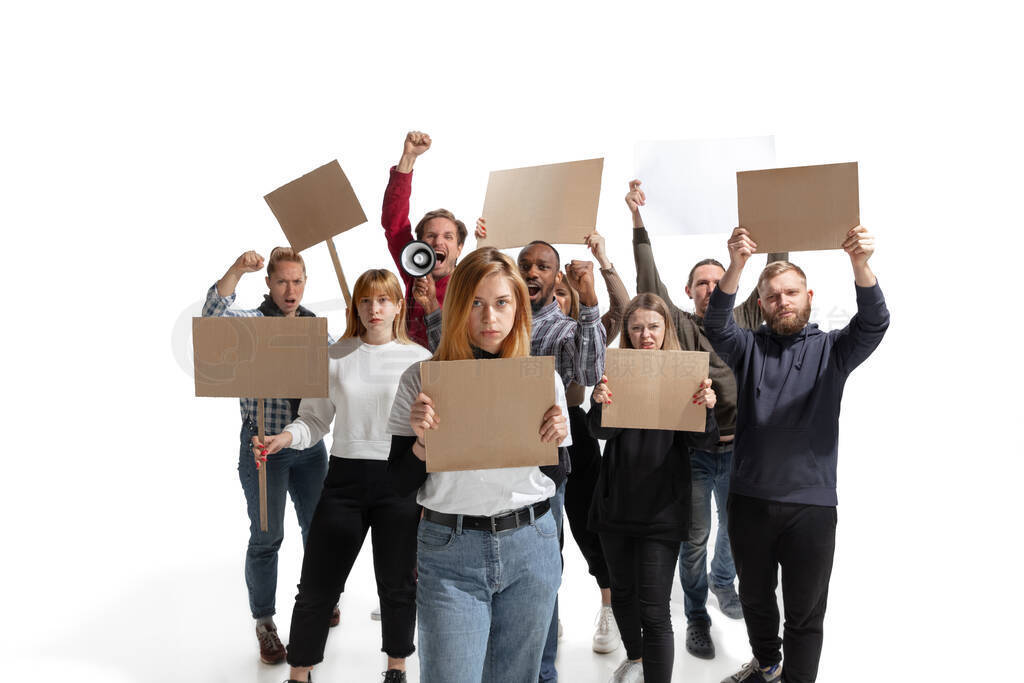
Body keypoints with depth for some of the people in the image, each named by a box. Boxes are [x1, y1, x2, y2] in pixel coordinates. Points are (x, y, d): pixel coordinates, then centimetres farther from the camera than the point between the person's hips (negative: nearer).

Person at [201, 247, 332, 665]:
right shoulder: (250, 323, -9)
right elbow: (212, 315, -29)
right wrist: (236, 270, -43)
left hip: (310, 444, 5)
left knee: (317, 526, 17)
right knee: (266, 537, 3)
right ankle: (264, 622, 21)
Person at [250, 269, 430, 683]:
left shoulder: (419, 359, -1)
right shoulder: (335, 356, 4)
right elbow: (315, 419, 5)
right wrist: (285, 437, -14)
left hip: (400, 481, -1)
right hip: (345, 478, 1)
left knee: (397, 584, 12)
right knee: (317, 586, 6)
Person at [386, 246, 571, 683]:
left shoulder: (543, 378, 1)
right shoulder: (422, 379, -4)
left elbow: (556, 479, 9)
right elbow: (400, 482, -1)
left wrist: (553, 442, -11)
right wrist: (423, 439, -19)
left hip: (530, 547, 3)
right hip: (448, 552, -2)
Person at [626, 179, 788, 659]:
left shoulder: (744, 321, 8)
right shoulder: (680, 324, 0)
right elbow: (649, 281, -8)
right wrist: (638, 220, -15)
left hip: (738, 448, 3)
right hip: (693, 450, -3)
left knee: (736, 528, 20)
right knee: (694, 539, 5)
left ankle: (723, 581, 48)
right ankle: (696, 617, 22)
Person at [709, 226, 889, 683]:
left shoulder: (831, 350, 2)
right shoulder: (749, 348, 4)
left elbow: (873, 323, -16)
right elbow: (716, 325, -15)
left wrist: (861, 265, -35)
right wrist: (736, 266, -33)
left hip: (811, 504, -2)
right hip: (749, 500, 2)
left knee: (805, 614, 8)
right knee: (754, 596, 22)